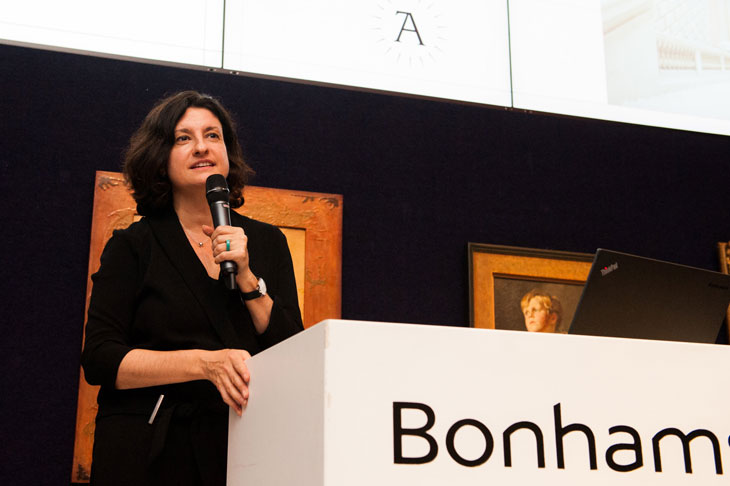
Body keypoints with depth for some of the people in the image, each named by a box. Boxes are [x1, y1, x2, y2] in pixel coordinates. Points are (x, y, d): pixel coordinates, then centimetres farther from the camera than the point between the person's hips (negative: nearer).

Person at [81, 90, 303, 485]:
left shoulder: (267, 242, 9)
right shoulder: (132, 246, 1)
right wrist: (205, 362, -19)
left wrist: (246, 278, -10)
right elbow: (99, 359, -8)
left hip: (246, 449, 2)